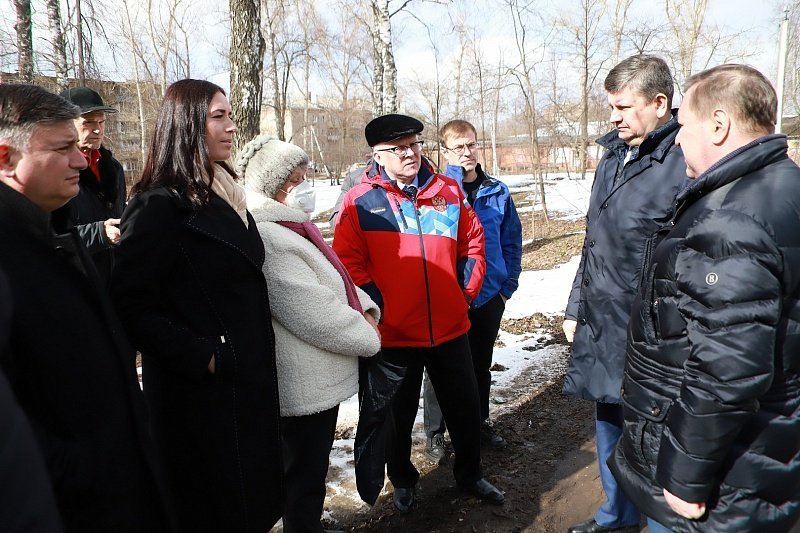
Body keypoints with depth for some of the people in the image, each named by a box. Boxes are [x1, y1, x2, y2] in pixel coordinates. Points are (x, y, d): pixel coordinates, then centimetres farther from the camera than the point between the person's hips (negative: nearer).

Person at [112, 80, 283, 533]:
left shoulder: (225, 194, 10)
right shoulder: (160, 205, -17)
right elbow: (134, 306, -21)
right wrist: (199, 356, -21)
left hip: (248, 374, 8)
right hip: (201, 386, -8)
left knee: (253, 494, 20)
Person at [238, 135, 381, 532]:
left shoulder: (292, 226, 10)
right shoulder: (268, 239, -23)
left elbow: (337, 278, 17)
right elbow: (317, 313, -25)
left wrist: (365, 309, 0)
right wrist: (368, 337, -10)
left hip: (318, 378, 10)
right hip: (306, 385, -10)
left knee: (309, 468, 25)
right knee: (306, 474, 8)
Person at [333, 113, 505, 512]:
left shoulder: (448, 190, 4)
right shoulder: (360, 200, -7)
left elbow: (473, 242, 11)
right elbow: (348, 261, -8)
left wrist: (467, 290, 5)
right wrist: (375, 305, -13)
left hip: (450, 327, 3)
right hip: (393, 333, -3)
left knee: (465, 407, 18)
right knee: (398, 414, 15)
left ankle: (469, 473, 42)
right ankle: (402, 480, 40)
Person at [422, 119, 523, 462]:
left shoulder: (497, 192, 2)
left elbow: (512, 242, 7)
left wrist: (508, 285, 2)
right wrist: (456, 169, -25)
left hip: (489, 296, 3)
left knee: (481, 366, 19)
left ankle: (480, 422, 39)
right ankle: (435, 433, 25)